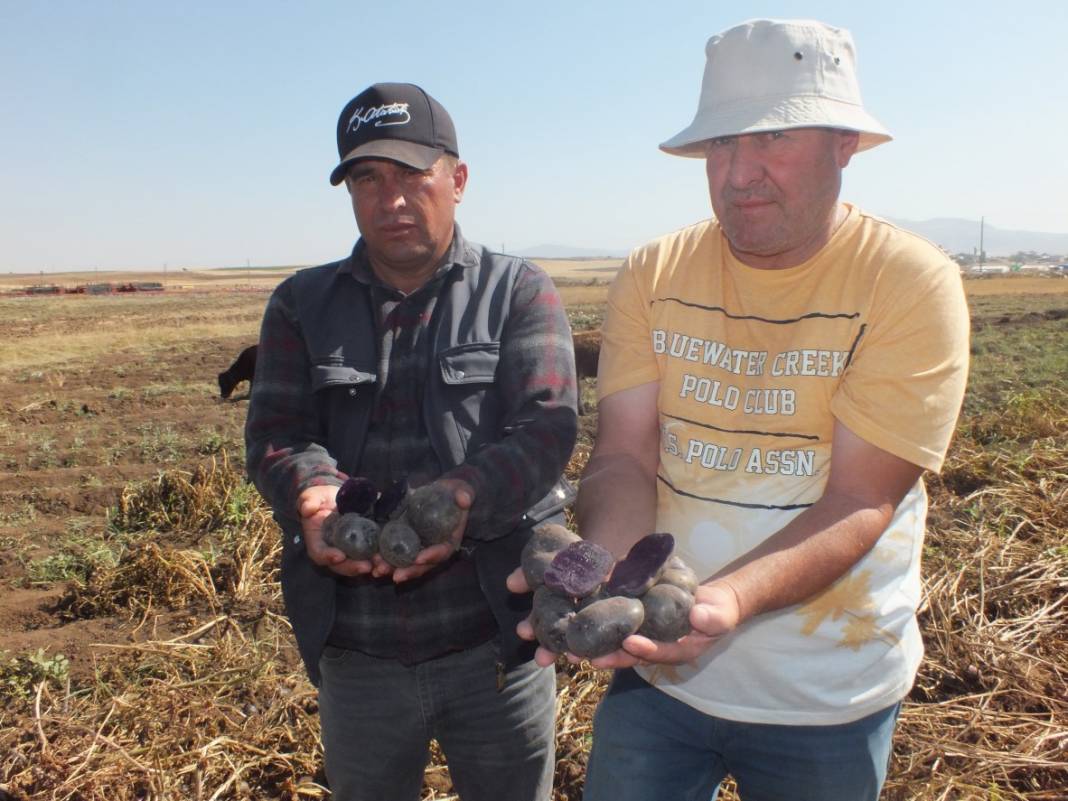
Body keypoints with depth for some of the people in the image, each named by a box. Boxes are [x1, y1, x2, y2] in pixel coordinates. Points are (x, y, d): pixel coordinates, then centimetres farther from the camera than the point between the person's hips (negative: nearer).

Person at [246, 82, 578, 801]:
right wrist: (314, 497, -26)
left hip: (494, 640, -2)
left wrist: (460, 498, -32)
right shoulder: (302, 305, 7)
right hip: (354, 653, 2)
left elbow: (547, 427, -13)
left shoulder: (521, 293, -1)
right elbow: (274, 435, -3)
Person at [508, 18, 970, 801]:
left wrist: (729, 598, -36)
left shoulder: (911, 283, -14)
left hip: (827, 698, -1)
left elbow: (860, 502, -19)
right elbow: (624, 456, -10)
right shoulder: (654, 274, -6)